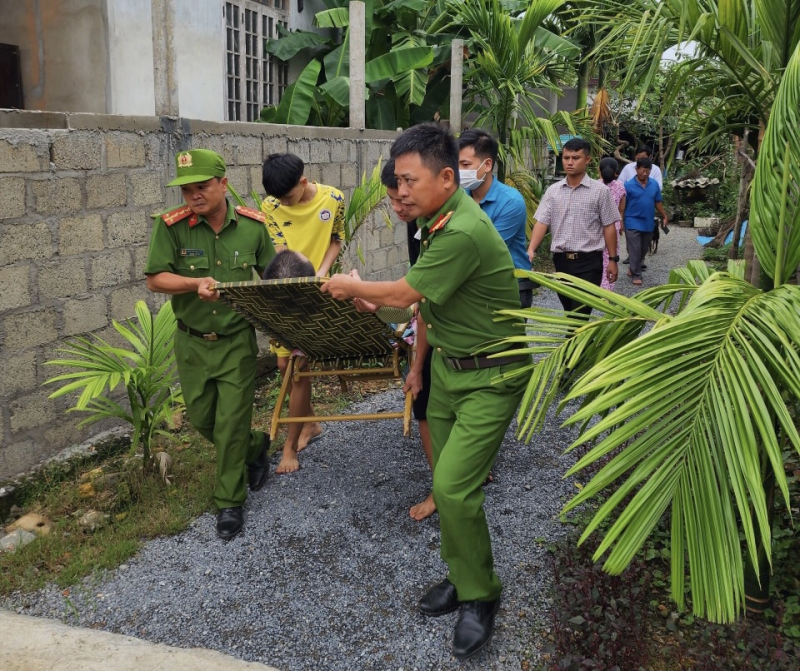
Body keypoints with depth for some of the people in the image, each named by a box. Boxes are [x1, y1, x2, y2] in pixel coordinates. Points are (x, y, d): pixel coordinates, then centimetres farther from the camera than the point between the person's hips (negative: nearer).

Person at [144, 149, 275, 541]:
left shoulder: (252, 225, -7)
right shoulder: (172, 226, -11)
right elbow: (155, 279, -10)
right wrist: (196, 283, -26)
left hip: (237, 341, -2)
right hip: (192, 342, 2)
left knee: (231, 424, 0)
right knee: (201, 418, 14)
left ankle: (229, 502, 18)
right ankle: (255, 448, 43)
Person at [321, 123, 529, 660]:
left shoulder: (464, 233, -27)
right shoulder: (438, 221, 4)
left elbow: (403, 294, -19)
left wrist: (351, 287, -2)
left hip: (489, 377, -9)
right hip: (447, 366, 9)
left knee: (453, 487, -12)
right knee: (448, 480, 13)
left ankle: (481, 597, 10)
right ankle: (462, 576, 31)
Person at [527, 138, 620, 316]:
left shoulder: (600, 190, -3)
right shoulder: (553, 190, 5)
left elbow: (609, 227, 0)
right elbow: (542, 222, -2)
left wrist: (612, 259, -1)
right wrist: (530, 250, -17)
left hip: (589, 261, -4)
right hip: (561, 260, 4)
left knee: (580, 314, -7)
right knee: (569, 311, 16)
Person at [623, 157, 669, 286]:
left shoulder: (654, 184, 3)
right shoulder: (628, 185, -9)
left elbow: (658, 202, 12)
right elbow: (623, 205, -6)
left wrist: (664, 217, 14)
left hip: (648, 223, 5)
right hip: (633, 223, -4)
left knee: (644, 250, 14)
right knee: (635, 250, -3)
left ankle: (633, 268, 34)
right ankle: (636, 275, 6)